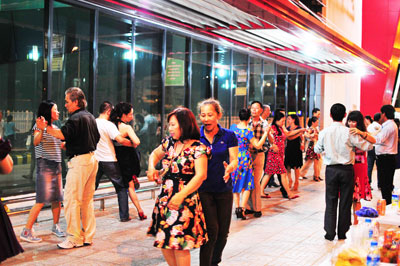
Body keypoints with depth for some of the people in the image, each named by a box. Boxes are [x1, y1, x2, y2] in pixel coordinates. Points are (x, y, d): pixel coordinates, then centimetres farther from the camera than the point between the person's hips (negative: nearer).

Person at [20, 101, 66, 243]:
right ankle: (26, 231, -6)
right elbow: (36, 142, -24)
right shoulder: (39, 126, -7)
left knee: (57, 199, 9)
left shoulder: (55, 128, 16)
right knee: (42, 200, -11)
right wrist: (41, 129, -38)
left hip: (57, 165, 7)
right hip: (45, 166, -7)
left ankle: (56, 226, 24)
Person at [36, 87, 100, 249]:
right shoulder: (90, 117, 16)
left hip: (79, 161, -10)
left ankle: (74, 238, -4)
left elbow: (63, 134, -26)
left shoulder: (76, 118, -12)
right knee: (87, 199, 13)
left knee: (71, 200, -6)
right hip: (92, 158, 10)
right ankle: (88, 236, 17)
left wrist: (45, 128, -21)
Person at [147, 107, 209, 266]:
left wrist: (180, 196, -26)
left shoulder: (198, 148, -12)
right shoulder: (170, 142, 9)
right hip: (164, 199, 7)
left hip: (184, 201, -7)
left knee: (179, 244, -4)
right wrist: (151, 167, 6)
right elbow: (155, 154, 27)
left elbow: (201, 175, -21)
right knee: (164, 242, 11)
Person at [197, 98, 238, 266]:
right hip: (203, 190, -2)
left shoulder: (228, 136, 0)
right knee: (211, 230, -10)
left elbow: (234, 160, -3)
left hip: (224, 189, 2)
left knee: (223, 232, 11)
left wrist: (229, 168, -26)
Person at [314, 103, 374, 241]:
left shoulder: (324, 132, -4)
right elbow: (368, 146, -4)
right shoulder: (350, 133, -9)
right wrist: (363, 134, 6)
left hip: (331, 170, 1)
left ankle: (330, 233, 8)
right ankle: (342, 233, 15)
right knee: (345, 202, 9)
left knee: (331, 201, 8)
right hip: (347, 170, -1)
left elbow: (317, 149, 11)